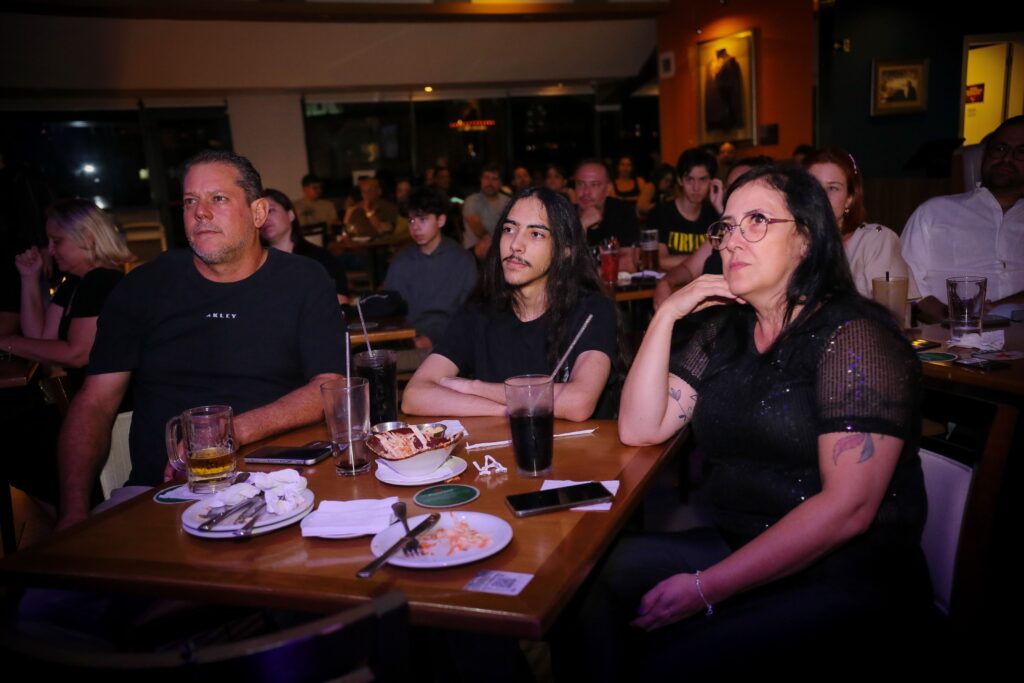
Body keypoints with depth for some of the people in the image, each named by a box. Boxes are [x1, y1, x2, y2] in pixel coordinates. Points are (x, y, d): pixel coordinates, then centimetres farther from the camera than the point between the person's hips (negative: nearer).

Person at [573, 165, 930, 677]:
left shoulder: (854, 336, -12)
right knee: (595, 571, -16)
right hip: (738, 548, 6)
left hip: (848, 578, -6)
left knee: (668, 660, -26)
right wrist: (666, 315, -4)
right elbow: (639, 429, 4)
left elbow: (847, 509, -20)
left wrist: (706, 588, -22)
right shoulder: (725, 333, 10)